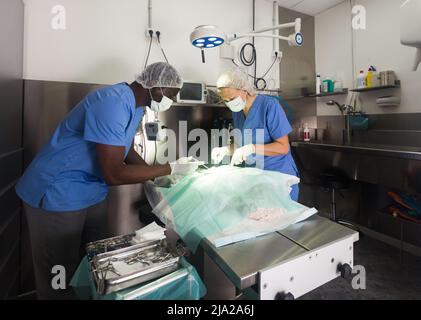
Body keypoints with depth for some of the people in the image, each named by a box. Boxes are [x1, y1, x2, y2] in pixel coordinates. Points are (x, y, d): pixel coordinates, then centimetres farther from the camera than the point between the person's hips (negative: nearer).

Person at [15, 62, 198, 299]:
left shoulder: (136, 104, 3)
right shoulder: (113, 103, -28)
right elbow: (114, 174, -29)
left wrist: (158, 179, 0)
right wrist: (170, 168, -21)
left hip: (93, 193, 9)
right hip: (57, 195, -8)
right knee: (61, 278, 9)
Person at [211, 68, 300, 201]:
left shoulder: (269, 105, -16)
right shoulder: (237, 111, 5)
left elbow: (283, 147, -17)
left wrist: (251, 149, -27)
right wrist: (225, 150, -9)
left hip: (280, 176, -5)